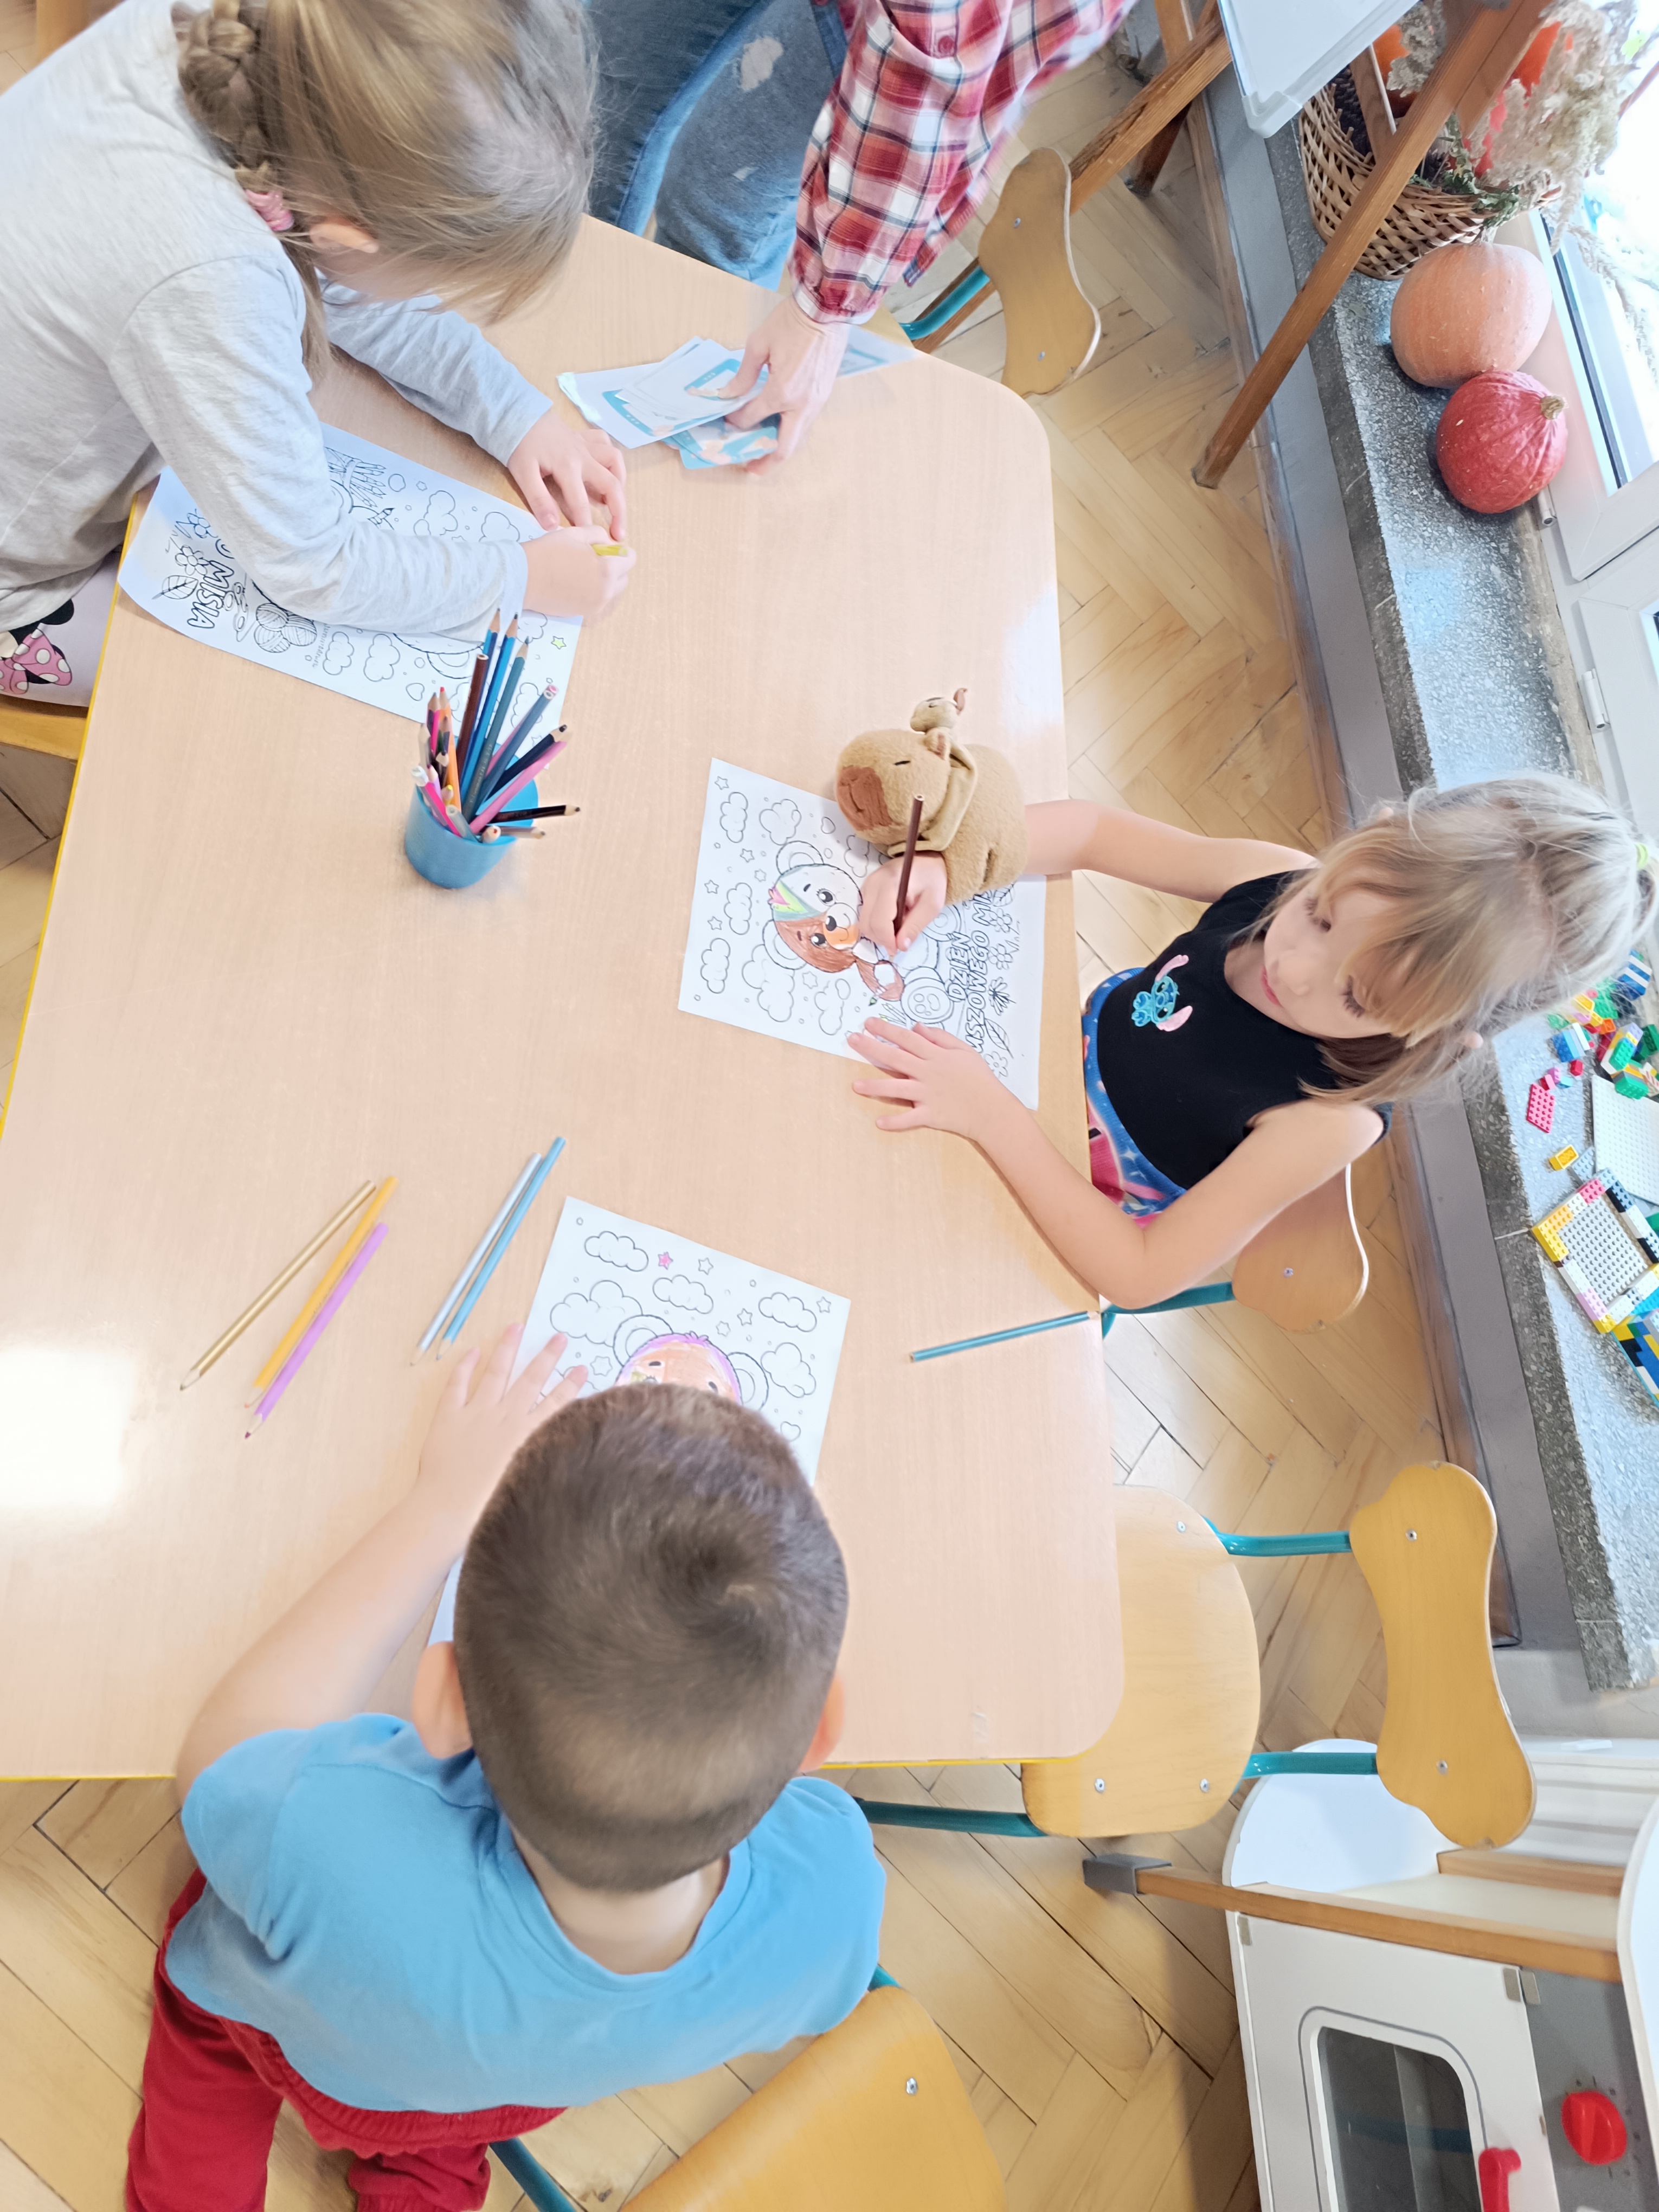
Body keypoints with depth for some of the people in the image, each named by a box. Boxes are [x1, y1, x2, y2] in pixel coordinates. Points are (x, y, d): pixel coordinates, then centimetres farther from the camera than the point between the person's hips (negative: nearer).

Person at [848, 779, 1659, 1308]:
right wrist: (937, 863, -35)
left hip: (1091, 1218, -4)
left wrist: (990, 1112, -43)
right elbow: (1088, 829, -16)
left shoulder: (1329, 1122, -38)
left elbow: (1138, 1274, -35)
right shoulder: (1275, 876, -26)